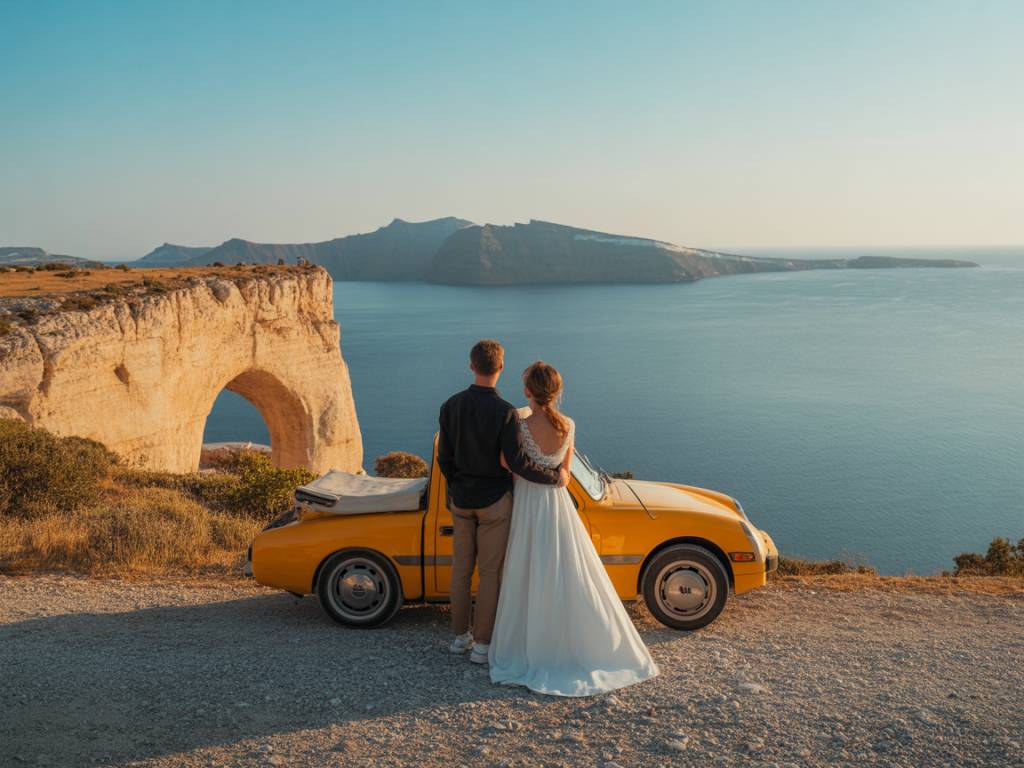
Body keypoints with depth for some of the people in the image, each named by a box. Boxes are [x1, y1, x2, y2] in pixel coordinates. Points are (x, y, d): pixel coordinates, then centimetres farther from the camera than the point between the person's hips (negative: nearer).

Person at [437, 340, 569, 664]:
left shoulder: (450, 406, -5)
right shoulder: (505, 412, -21)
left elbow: (444, 457, 1)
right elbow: (517, 462, -23)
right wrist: (556, 476, -9)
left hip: (461, 500, 5)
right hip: (493, 502, -5)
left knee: (461, 568, 17)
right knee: (491, 573, 7)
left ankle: (460, 636, 29)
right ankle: (482, 644, 15)